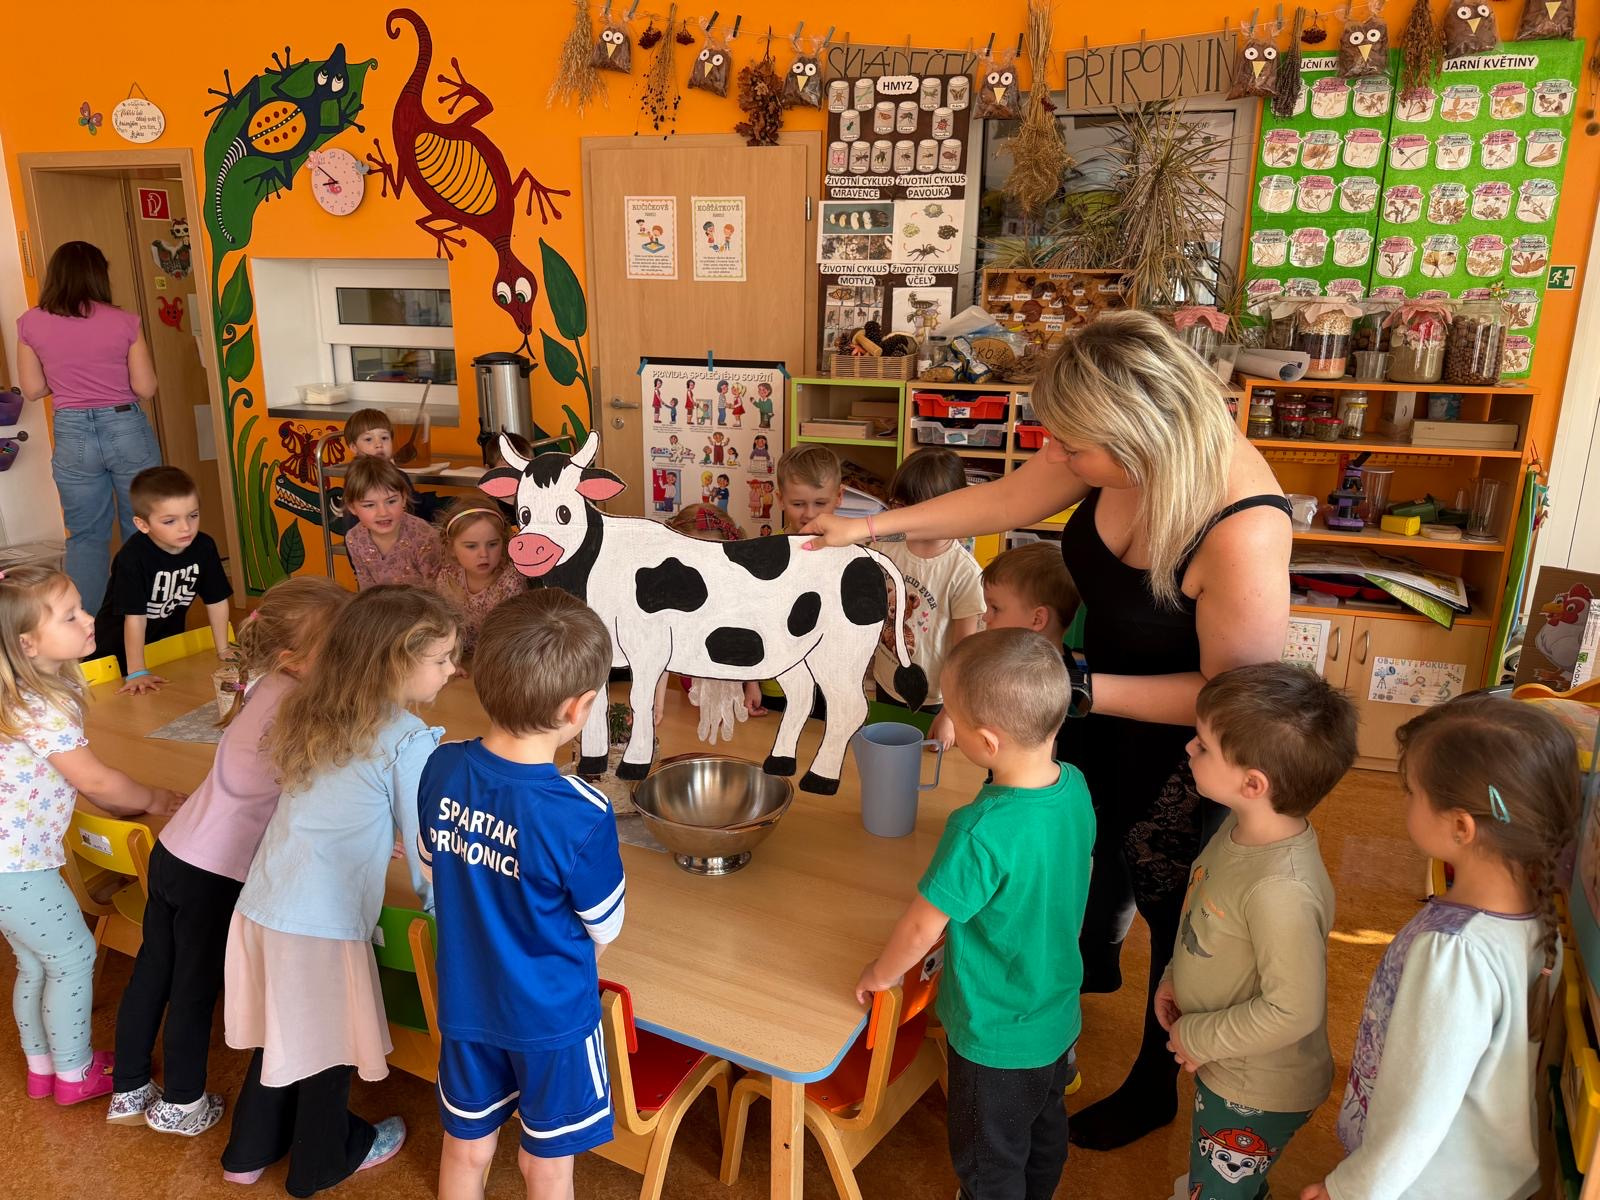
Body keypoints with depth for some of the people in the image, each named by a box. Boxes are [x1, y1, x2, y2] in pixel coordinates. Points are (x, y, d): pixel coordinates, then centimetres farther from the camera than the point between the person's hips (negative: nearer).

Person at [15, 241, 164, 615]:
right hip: (126, 429, -1)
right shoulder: (124, 322, -7)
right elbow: (145, 388, -5)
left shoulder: (31, 323, -2)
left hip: (72, 435, 1)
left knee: (86, 536, 12)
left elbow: (33, 389, 3)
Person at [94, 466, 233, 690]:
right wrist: (137, 673, -28)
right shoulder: (133, 557, -32)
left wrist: (223, 651, -4)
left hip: (169, 640, 4)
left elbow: (217, 602, -9)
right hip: (119, 646, -4)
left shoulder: (204, 547, -19)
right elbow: (135, 617, -30)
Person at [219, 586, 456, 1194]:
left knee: (282, 1032, 26)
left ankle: (250, 1150, 46)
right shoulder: (409, 739, -17)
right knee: (329, 1046, 17)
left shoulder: (308, 714, 4)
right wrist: (436, 902, 7)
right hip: (324, 923, -6)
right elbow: (424, 845, -9)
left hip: (260, 905, 6)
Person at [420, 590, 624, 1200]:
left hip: (463, 1003, 4)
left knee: (466, 1149, 26)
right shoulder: (581, 814, -32)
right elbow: (605, 926, -15)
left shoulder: (441, 769, -17)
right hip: (550, 1016, -4)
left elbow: (437, 865, 2)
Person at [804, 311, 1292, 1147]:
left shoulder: (1240, 531, -40)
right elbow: (1005, 501, -4)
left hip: (1186, 744, -7)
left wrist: (1083, 689, -30)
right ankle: (1095, 962, 66)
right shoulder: (1121, 450, -20)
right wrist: (872, 528, 0)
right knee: (1095, 847, 31)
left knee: (1172, 915, 16)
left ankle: (1154, 1089, 45)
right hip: (1103, 708, 7)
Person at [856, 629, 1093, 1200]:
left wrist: (882, 973, -6)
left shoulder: (981, 832, -37)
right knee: (1045, 1133, 32)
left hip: (997, 1037, -7)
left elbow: (923, 926, -26)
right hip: (1059, 1018, 7)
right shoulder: (1074, 787, -13)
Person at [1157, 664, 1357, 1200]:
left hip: (1258, 1093, -8)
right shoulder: (1244, 826, -10)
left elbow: (1294, 1011, -30)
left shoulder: (1281, 890, -38)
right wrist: (1175, 976, 2)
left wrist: (1198, 1038, -19)